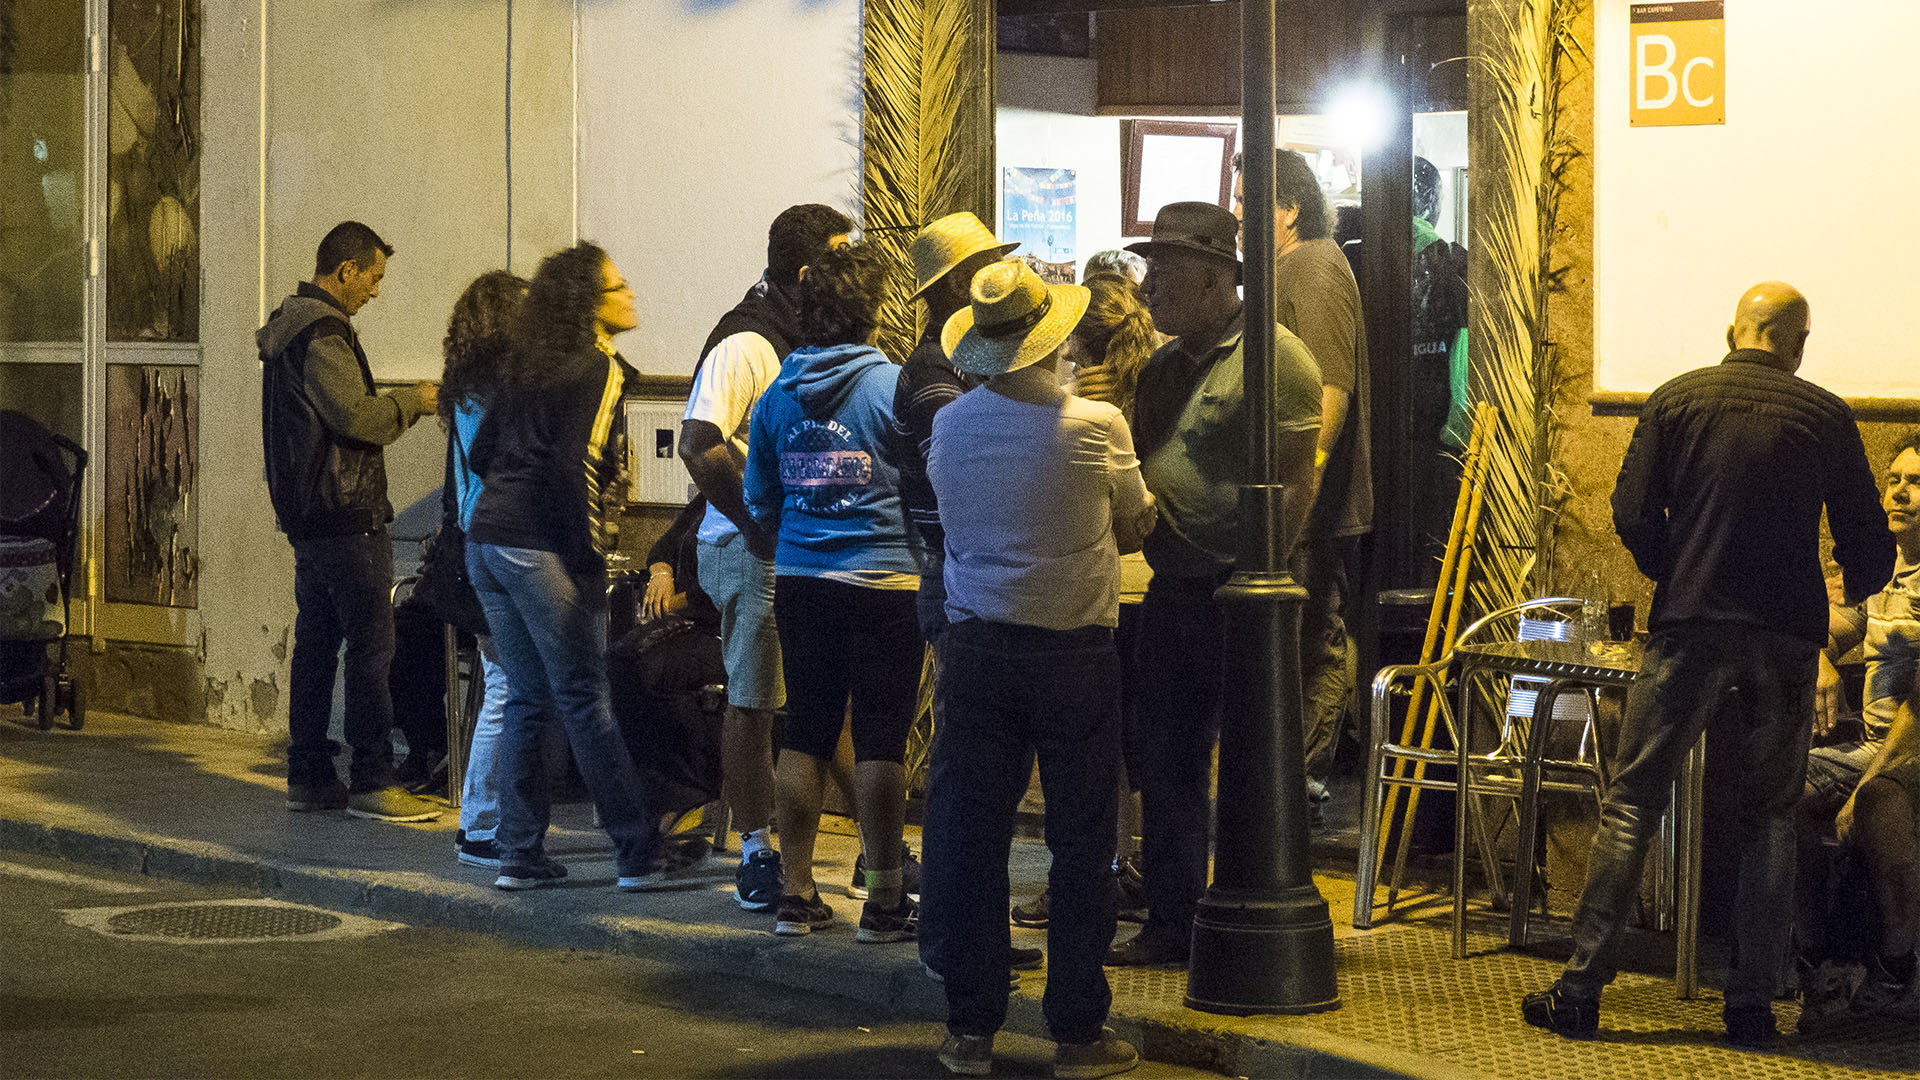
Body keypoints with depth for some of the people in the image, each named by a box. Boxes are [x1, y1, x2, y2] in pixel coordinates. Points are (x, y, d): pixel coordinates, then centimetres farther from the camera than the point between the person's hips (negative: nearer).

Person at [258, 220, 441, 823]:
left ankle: (308, 777, 15)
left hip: (307, 516, 11)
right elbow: (354, 415, -22)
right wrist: (413, 402, -8)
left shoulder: (289, 326, 18)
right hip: (345, 514, -11)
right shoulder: (322, 332, -15)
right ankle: (372, 782, -7)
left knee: (317, 642, 12)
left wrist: (400, 405, 18)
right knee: (371, 644, -8)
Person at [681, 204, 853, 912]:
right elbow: (699, 448, -22)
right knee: (754, 702, -1)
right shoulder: (745, 344, -15)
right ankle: (756, 853, 6)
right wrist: (761, 527, -19)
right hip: (756, 552, -8)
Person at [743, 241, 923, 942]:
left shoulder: (777, 396, 5)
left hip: (800, 580, 5)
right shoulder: (896, 386, -10)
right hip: (887, 581, -4)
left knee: (805, 734, 10)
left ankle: (795, 894, 12)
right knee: (879, 740, 0)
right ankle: (884, 901, 4)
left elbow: (761, 502, 14)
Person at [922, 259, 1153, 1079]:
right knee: (1081, 841, 6)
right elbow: (1134, 528, 3)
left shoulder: (949, 427, -1)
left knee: (969, 835, 8)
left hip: (977, 649, 2)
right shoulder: (1096, 427, -10)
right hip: (1075, 652, -2)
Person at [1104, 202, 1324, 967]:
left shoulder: (1273, 357, -9)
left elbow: (1296, 483, -13)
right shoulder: (1162, 365, 16)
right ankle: (1172, 925, 19)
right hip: (1171, 589, 8)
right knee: (1167, 766, 11)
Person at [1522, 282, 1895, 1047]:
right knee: (1770, 817, 11)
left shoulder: (1676, 399, 3)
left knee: (1632, 805, 3)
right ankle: (1752, 1005, 7)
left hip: (1689, 630, -1)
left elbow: (1633, 517, -1)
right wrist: (1853, 591, 29)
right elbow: (1868, 545, 6)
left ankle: (1581, 991, 0)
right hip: (1786, 638, 1)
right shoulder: (1827, 417, 3)